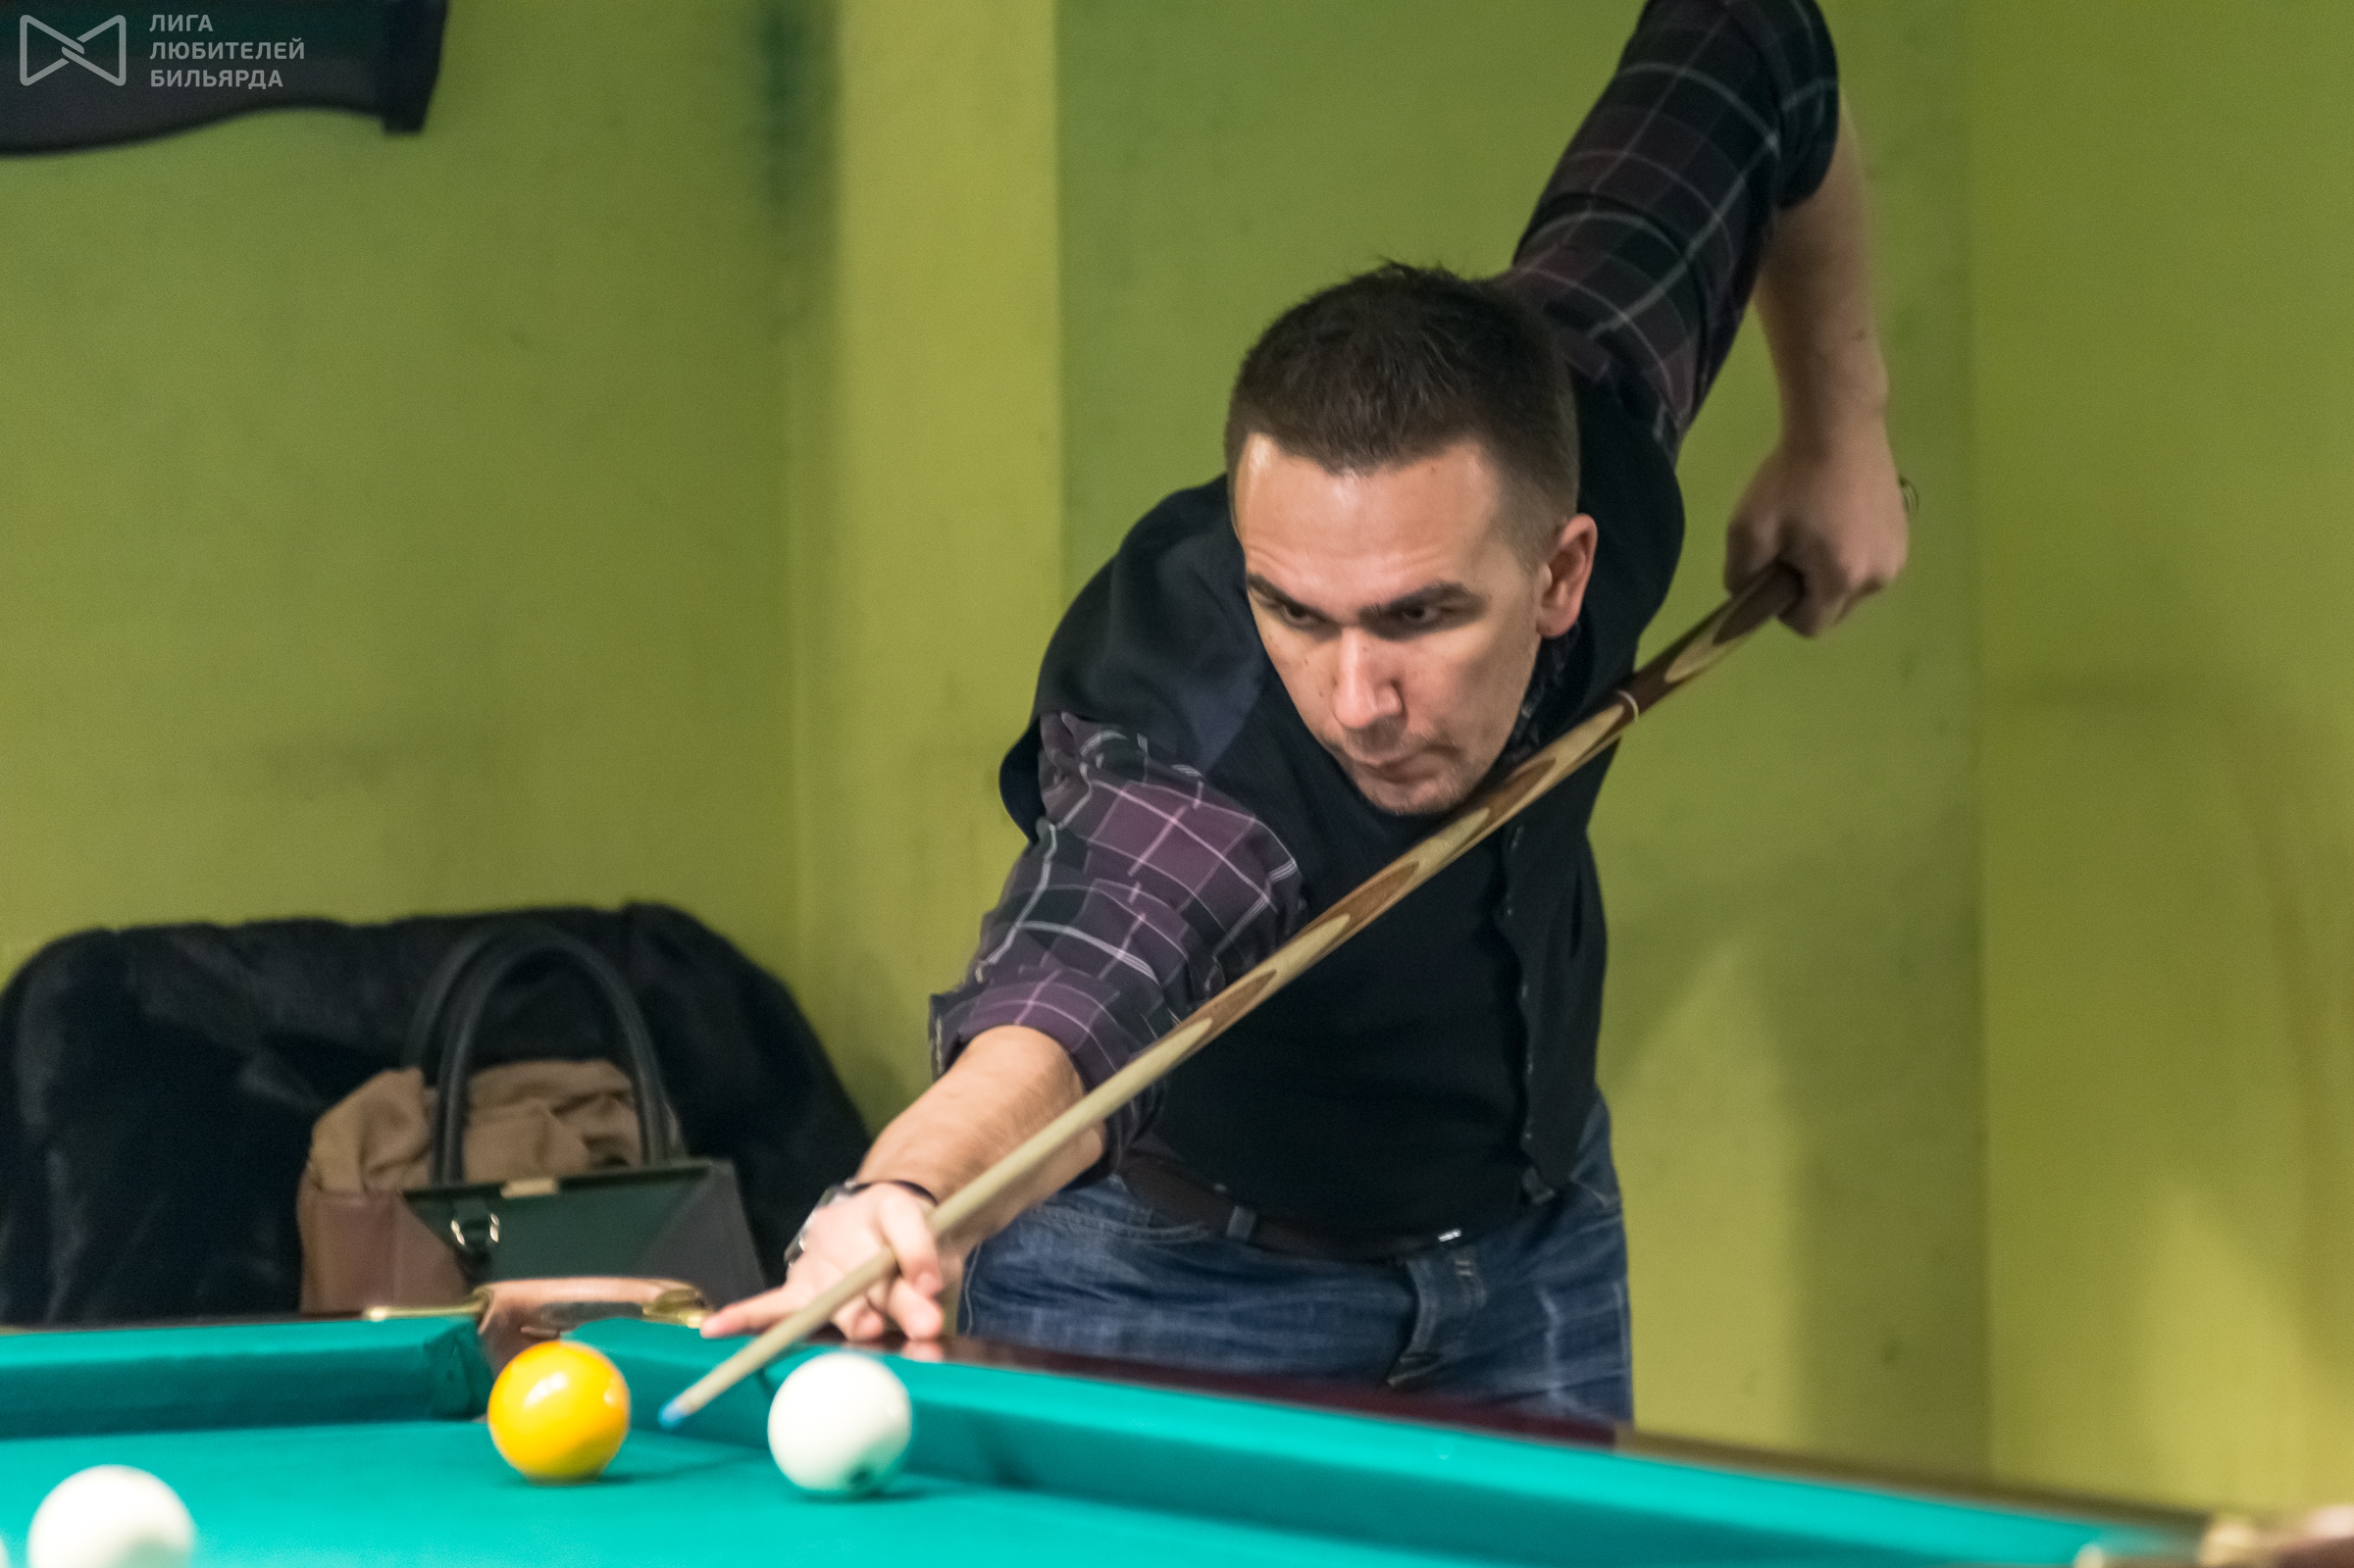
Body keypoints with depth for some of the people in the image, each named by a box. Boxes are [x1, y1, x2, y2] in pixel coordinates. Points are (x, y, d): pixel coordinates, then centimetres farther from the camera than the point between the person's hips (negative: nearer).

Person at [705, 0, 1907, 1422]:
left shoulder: (1591, 405, -27)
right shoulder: (1186, 749, -43)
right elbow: (1070, 986, -66)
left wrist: (1840, 422, -6)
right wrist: (911, 1195, -85)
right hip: (1178, 1273, -5)